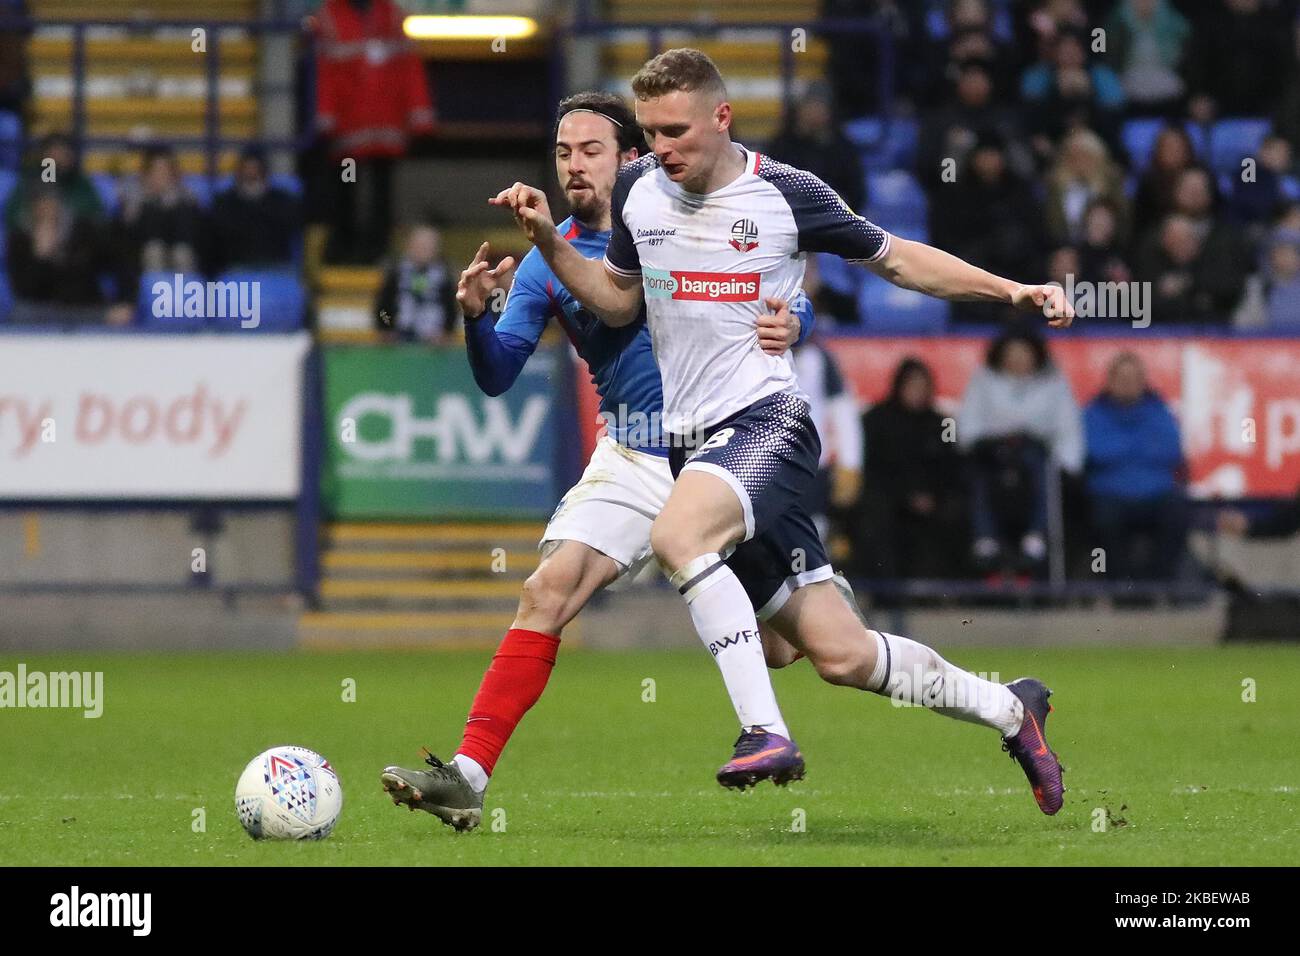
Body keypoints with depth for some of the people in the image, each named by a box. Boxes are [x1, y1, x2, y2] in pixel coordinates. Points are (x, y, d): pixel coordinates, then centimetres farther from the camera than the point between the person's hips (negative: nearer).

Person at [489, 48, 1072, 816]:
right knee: (839, 653, 2)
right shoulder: (638, 189, 8)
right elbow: (619, 300, 21)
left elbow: (897, 259, 7)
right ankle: (1011, 710, 21)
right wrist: (549, 241, 6)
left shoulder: (785, 194, -5)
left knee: (677, 536, -35)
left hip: (766, 418, -5)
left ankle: (765, 732, -31)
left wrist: (1011, 290, -1)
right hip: (692, 438, 5)